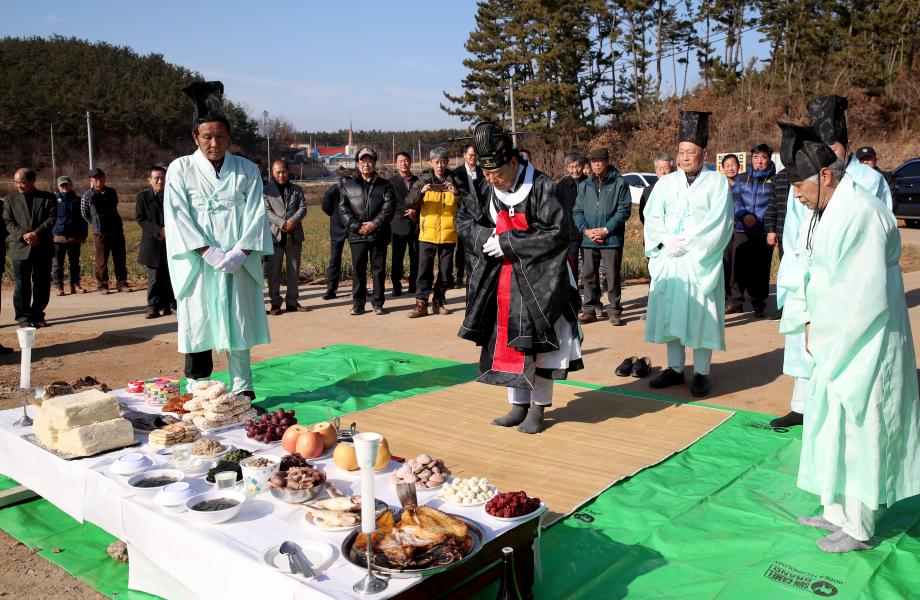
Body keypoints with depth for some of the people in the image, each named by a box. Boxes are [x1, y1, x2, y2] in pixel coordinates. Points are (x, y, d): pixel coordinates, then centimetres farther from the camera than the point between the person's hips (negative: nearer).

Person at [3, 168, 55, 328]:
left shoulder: (47, 197, 6)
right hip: (20, 247, 0)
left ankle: (37, 316, 17)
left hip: (43, 247, 0)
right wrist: (23, 235, -14)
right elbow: (8, 222, 2)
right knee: (22, 285, -1)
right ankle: (23, 318, 6)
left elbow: (51, 219, -3)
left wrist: (36, 234, -16)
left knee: (42, 284, 5)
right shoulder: (10, 199, 8)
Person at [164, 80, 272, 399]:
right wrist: (209, 253, -15)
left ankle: (243, 390, 13)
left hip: (239, 262, 1)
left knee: (238, 324, 4)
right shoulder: (180, 169, 2)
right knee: (198, 324, 1)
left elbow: (255, 215, 1)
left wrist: (240, 253, -13)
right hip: (197, 263, -1)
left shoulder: (246, 170, 6)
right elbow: (178, 217, -5)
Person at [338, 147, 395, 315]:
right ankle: (358, 303, 12)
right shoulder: (348, 186, 8)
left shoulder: (385, 185, 6)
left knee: (379, 269, 4)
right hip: (357, 235, 1)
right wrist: (356, 226, -11)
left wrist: (375, 224, -16)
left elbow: (388, 208, -4)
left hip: (379, 235, -1)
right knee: (358, 270, 4)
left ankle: (377, 303, 13)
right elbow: (343, 208, 1)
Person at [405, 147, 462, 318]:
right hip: (428, 233, -1)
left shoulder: (454, 181, 4)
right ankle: (421, 303, 1)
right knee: (424, 269, -3)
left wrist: (456, 193, -22)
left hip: (448, 233, 1)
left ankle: (438, 302, 20)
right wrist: (421, 192, -24)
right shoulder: (424, 181, 3)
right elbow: (409, 203, -6)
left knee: (446, 270, 7)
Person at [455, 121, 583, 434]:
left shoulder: (541, 187, -15)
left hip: (538, 280, -5)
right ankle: (518, 405, 23)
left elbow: (557, 232, -20)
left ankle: (538, 408, 15)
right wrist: (487, 237, -11)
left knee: (539, 344, 1)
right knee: (507, 342, 10)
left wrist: (508, 243, -21)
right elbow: (463, 220, 10)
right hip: (502, 280, 5)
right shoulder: (487, 190, 0)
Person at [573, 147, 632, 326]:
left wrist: (606, 229, -12)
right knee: (589, 275, 8)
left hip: (612, 239, -3)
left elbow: (624, 210, -6)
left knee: (613, 276, 1)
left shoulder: (620, 183, -1)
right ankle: (590, 310, 17)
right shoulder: (584, 185, 11)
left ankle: (614, 311, 11)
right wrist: (586, 230, -6)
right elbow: (577, 210, 10)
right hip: (588, 240, 4)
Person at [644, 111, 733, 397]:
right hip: (668, 259, 4)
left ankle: (701, 373, 8)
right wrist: (667, 239, -13)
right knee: (669, 314, 6)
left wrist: (685, 243, -13)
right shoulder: (666, 182, 10)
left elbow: (717, 222, -8)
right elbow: (651, 217, 5)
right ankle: (675, 368, 17)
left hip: (701, 261, -4)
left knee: (700, 315, -1)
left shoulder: (717, 182, 0)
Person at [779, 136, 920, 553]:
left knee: (858, 433, 3)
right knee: (833, 430, 17)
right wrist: (811, 323, 1)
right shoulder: (829, 212, 7)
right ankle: (837, 513, 32)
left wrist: (820, 330, -14)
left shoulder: (860, 214, -22)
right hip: (835, 343, 9)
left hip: (861, 347, -9)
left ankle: (859, 530, 18)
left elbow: (866, 295, -24)